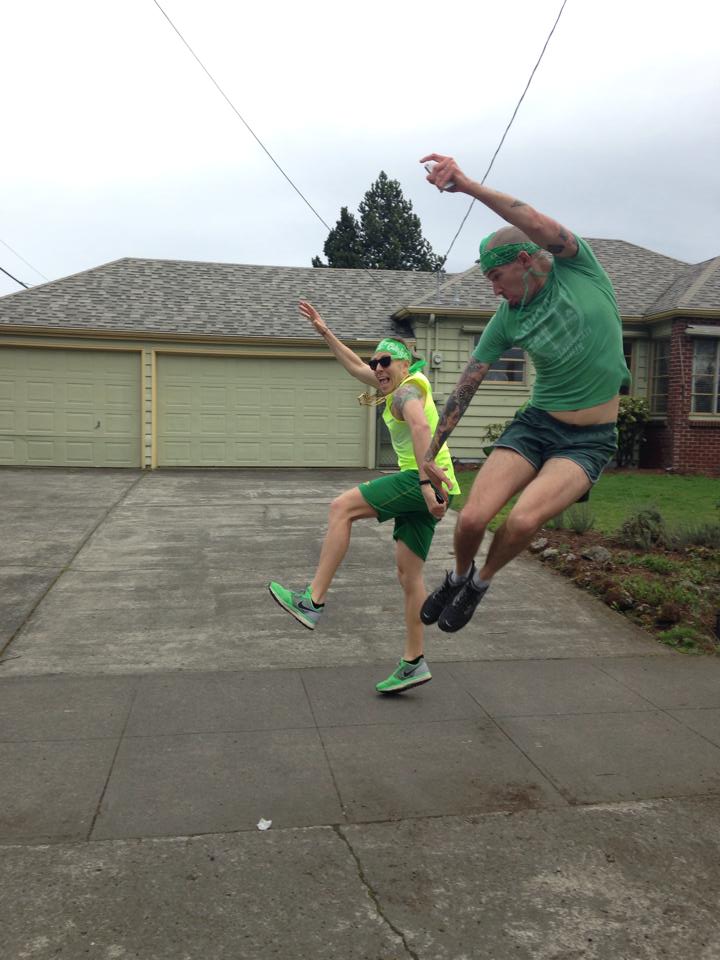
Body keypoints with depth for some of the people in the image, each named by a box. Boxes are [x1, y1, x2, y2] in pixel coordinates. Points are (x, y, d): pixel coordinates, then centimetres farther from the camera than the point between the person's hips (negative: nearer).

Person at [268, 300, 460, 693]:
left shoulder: (406, 391, -8)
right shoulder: (401, 384, 21)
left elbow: (421, 428, -28)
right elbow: (355, 366, 32)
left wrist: (426, 483, -35)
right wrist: (324, 332, 31)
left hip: (425, 479, -10)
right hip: (424, 485, 10)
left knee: (342, 507, -12)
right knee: (408, 573, 9)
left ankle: (313, 601, -14)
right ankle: (413, 663, 14)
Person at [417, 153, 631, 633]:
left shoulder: (578, 267, -6)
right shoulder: (507, 319, 1)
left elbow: (540, 226, -27)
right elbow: (465, 387, 3)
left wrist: (468, 185, -35)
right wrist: (430, 453, 4)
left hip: (590, 440, -3)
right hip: (535, 425, 3)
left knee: (523, 520, -25)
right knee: (472, 518, -15)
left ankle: (481, 581, 7)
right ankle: (458, 575, 20)